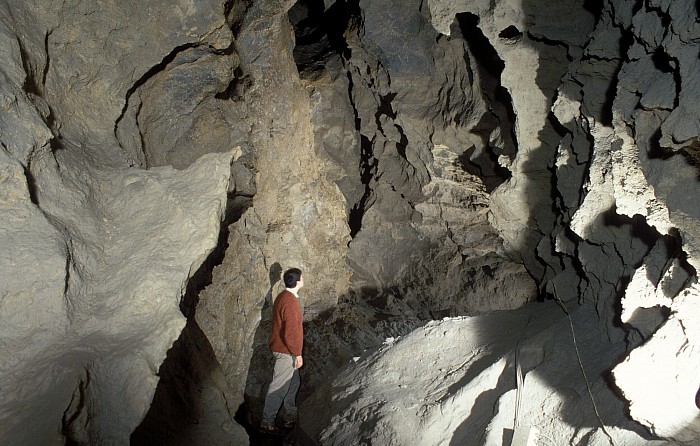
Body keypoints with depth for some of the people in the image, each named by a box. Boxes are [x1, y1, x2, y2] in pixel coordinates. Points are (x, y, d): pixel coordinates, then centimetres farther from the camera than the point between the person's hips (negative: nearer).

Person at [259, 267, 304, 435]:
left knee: (293, 383, 20)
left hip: (283, 349, 10)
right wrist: (298, 354, -19)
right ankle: (267, 423, 7)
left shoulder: (283, 296, 8)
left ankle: (291, 417, 31)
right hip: (286, 351, -10)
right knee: (279, 387, -2)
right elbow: (291, 332, -26)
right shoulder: (290, 302, -24)